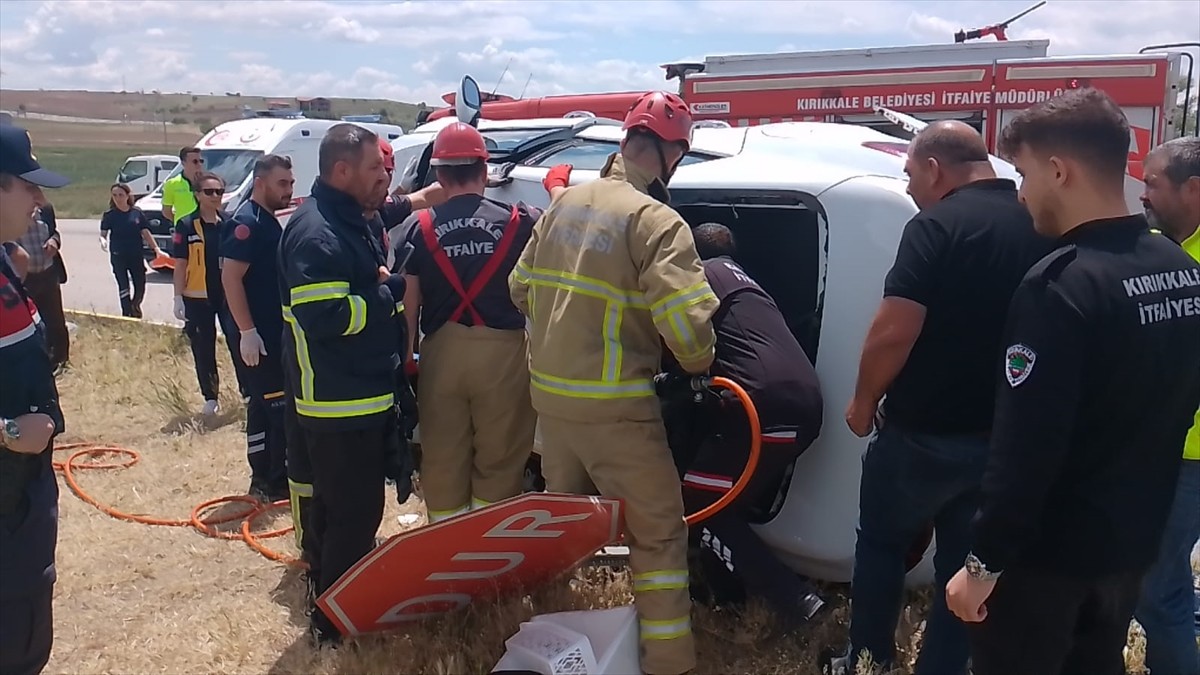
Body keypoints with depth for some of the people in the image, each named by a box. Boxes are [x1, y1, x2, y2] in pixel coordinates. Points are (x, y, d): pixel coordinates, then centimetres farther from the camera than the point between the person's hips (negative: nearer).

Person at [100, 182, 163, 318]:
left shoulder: (137, 213, 0)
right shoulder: (109, 215, -4)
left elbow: (146, 233, 3)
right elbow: (103, 233, -2)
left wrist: (156, 249, -3)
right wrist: (103, 240, -25)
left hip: (136, 255, 2)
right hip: (118, 256, -2)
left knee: (140, 286, 7)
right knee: (123, 286, 1)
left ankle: (135, 306, 37)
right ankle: (127, 314, 11)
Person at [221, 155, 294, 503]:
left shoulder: (270, 222, 14)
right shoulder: (247, 222, -15)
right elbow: (230, 278, -22)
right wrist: (247, 331, -24)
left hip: (273, 332, 10)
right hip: (255, 335, -10)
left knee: (264, 405, 14)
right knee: (279, 406, -5)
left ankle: (265, 479, 22)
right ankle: (276, 481, 4)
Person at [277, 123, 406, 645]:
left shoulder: (350, 222, 14)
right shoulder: (316, 232, -20)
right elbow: (325, 317, -28)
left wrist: (386, 286, 5)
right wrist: (391, 291, -18)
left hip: (362, 395, 10)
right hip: (340, 404, -10)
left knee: (342, 508, 21)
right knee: (354, 513, -1)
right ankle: (334, 621, 13)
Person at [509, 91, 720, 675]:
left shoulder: (563, 204, 7)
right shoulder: (655, 221, -17)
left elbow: (520, 288, 15)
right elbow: (688, 321, -24)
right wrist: (698, 366, -4)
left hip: (550, 391, 8)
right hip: (614, 403, -7)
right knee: (658, 533, 4)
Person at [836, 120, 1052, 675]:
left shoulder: (937, 227, -17)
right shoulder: (1040, 229, 4)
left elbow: (894, 332, -23)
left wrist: (863, 402, -7)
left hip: (924, 434, -5)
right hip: (1003, 436, 5)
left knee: (882, 543, 17)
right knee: (965, 560, 16)